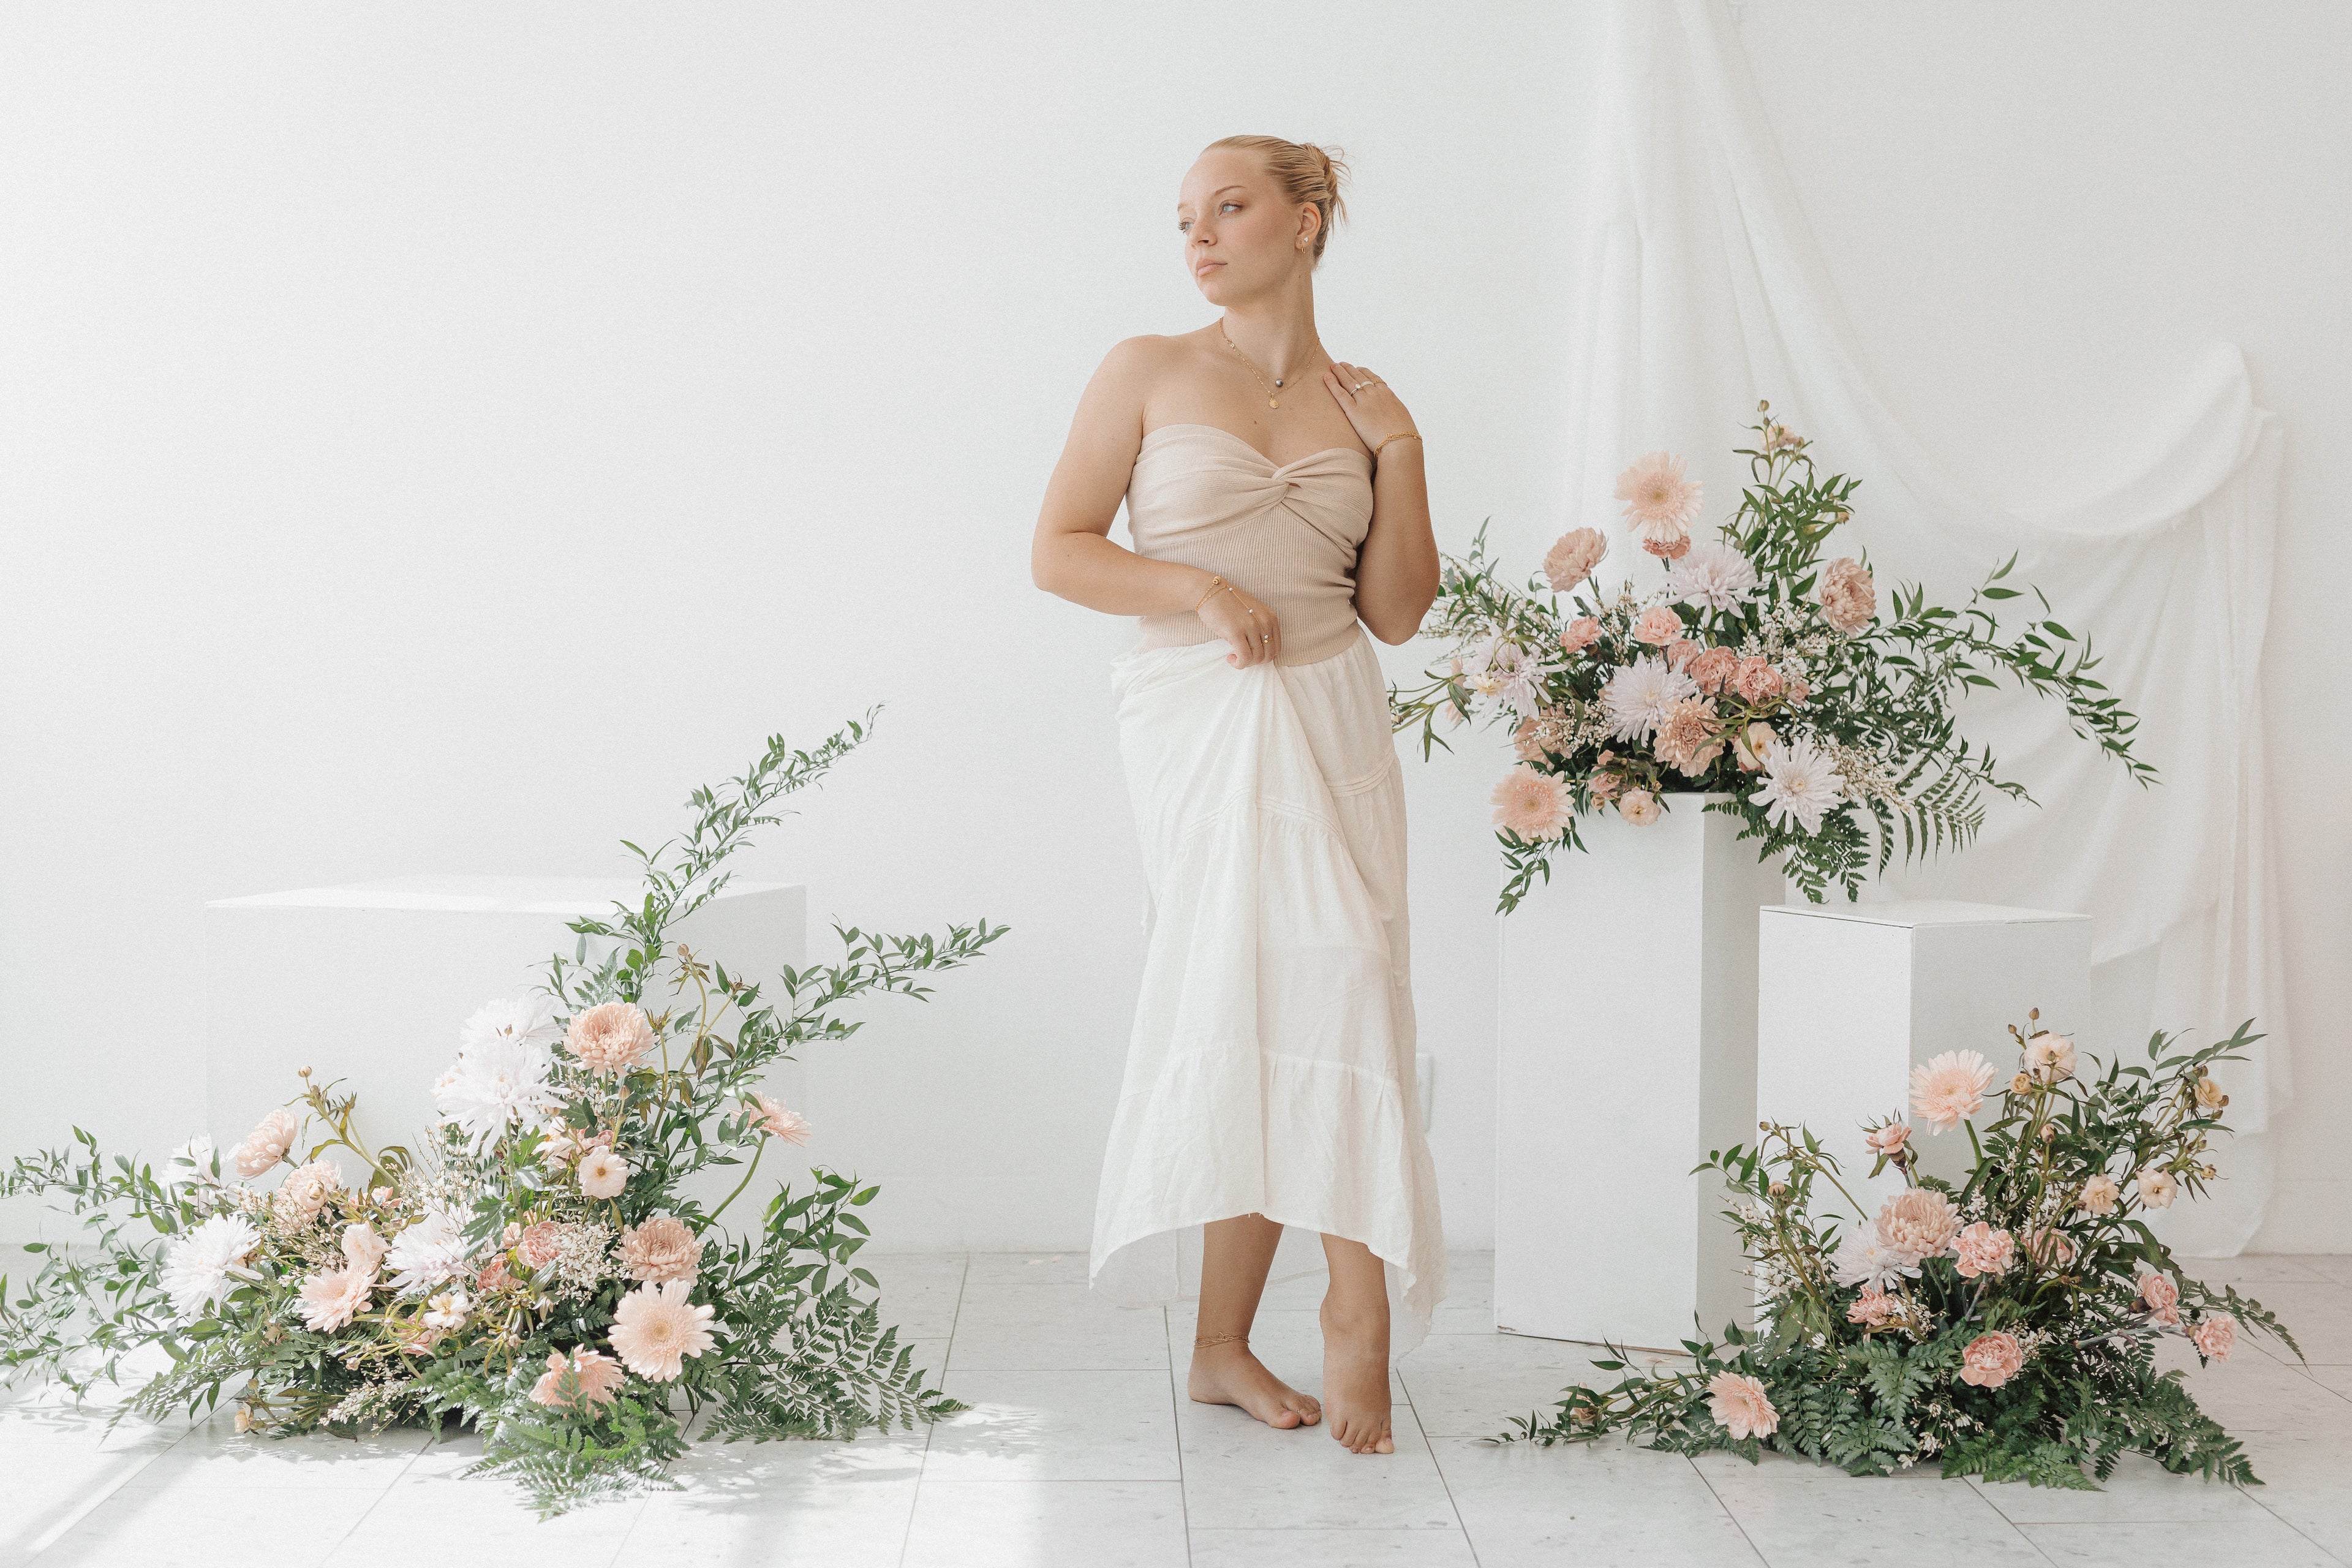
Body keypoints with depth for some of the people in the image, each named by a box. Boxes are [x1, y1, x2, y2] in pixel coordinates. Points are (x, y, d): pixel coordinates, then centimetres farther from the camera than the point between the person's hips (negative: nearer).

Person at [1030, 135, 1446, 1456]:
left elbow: (1397, 615, 9)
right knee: (1331, 969, -15)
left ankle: (1226, 1346, 6)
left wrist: (1401, 455, -1)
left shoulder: (1364, 405, 13)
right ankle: (1363, 1306, -4)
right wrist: (1200, 592, -13)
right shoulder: (1148, 373, 5)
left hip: (1333, 716, 3)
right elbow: (1058, 552, 0)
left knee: (1275, 1015, -3)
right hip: (1197, 715, -3)